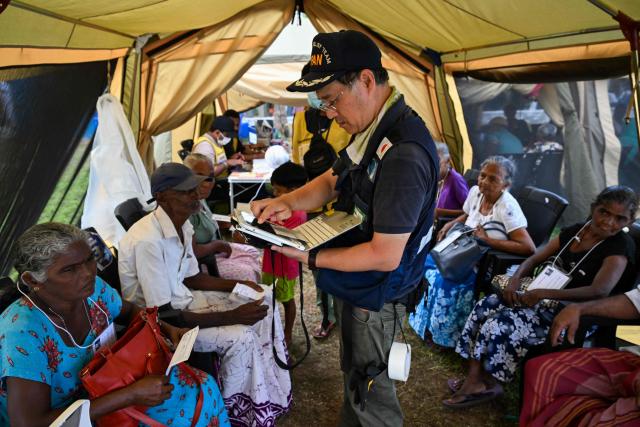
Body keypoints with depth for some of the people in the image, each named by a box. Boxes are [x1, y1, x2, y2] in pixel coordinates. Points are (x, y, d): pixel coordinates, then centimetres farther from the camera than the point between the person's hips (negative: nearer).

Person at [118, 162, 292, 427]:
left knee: (263, 304, 3)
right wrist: (231, 316, -27)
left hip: (180, 300, 9)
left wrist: (236, 285, -3)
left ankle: (270, 393, 15)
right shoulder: (148, 240, -31)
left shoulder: (182, 224, -3)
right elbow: (163, 316, -28)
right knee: (240, 337, -23)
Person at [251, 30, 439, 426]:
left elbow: (384, 256, -30)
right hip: (355, 286, 9)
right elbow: (332, 181, 10)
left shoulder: (403, 154, -33)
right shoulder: (373, 130, -1)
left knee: (370, 392, 13)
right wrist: (288, 202, -8)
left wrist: (310, 258, -22)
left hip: (374, 298, -9)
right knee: (353, 375, 29)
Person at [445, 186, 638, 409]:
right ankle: (474, 379, -8)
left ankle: (488, 383, -1)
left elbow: (599, 291, -26)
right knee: (484, 307, -12)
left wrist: (543, 293, -28)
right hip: (544, 297, 7)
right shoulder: (574, 231, 8)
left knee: (503, 323, -24)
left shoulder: (620, 248, -12)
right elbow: (534, 259, 12)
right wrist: (515, 280, -9)